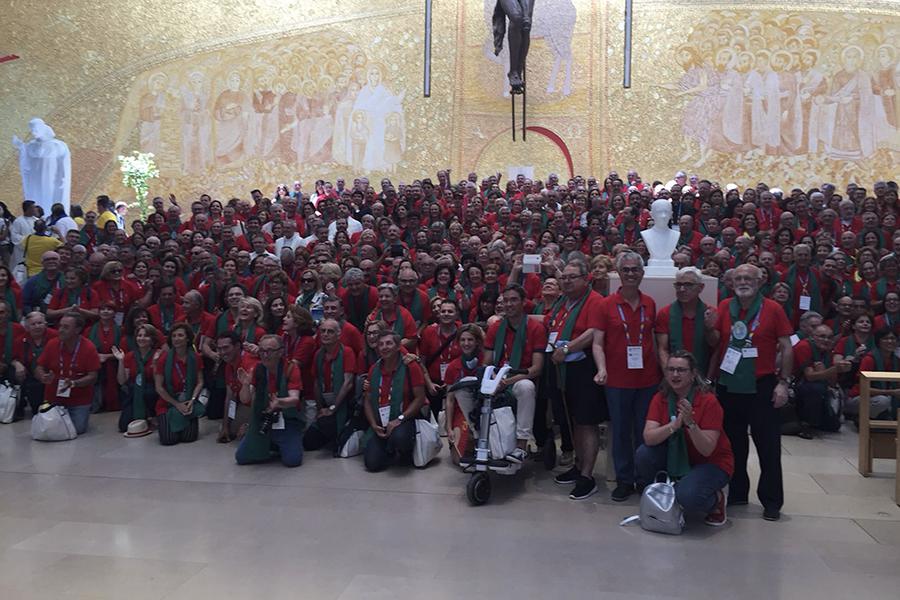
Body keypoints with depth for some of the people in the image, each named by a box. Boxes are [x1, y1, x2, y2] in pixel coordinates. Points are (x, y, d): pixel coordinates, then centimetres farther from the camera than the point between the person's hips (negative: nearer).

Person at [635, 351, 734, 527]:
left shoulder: (708, 401, -21)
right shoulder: (660, 398, -8)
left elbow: (707, 450, -23)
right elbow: (648, 438, -21)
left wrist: (690, 423, -39)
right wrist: (674, 425, -38)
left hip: (712, 463, -4)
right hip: (676, 459, 4)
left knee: (687, 497, -32)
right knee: (643, 454, -23)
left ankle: (716, 499, 4)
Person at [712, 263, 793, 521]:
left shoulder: (773, 309, -4)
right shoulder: (724, 307, 5)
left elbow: (786, 347, -4)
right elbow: (715, 343, 11)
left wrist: (783, 382, -8)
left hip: (761, 387, -3)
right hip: (728, 386, 4)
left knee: (769, 446, 1)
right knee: (733, 444, 14)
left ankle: (771, 501, 12)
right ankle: (736, 494, 28)